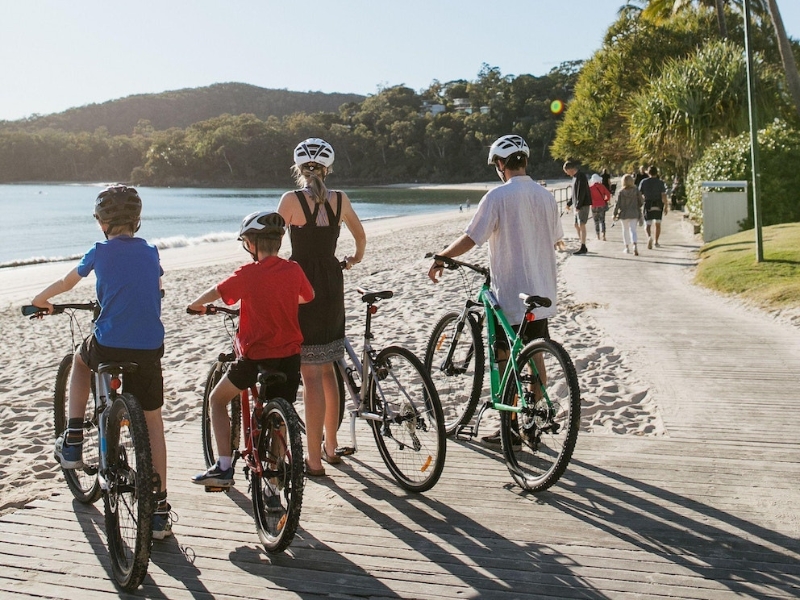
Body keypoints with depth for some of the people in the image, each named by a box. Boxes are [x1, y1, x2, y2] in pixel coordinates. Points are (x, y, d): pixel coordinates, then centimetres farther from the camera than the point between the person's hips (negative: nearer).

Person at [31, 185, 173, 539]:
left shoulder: (100, 252, 1)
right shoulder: (150, 252, 10)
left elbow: (67, 283, 19)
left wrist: (41, 299, 38)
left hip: (108, 346, -2)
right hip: (149, 350, 2)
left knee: (80, 359, 33)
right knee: (153, 421, 12)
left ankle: (72, 442, 27)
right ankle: (159, 508, 9)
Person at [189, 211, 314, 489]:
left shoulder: (248, 274, -11)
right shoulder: (294, 271, 1)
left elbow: (213, 293, -3)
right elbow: (308, 297, 19)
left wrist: (196, 305, 18)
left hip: (255, 356, -3)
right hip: (290, 356, 4)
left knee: (217, 399, 19)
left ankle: (224, 467, 11)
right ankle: (275, 489, 8)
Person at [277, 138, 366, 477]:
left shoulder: (291, 200, -9)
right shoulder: (340, 200, 4)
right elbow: (361, 237, 20)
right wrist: (356, 258, 39)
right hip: (332, 287, 5)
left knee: (311, 375, -1)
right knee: (327, 369, 19)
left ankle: (314, 460, 4)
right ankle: (331, 446, 30)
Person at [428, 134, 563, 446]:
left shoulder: (498, 196, -14)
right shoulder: (546, 196, 5)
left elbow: (470, 238, -15)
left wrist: (439, 259, -1)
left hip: (509, 295, -6)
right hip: (541, 294, 7)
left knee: (506, 362, 3)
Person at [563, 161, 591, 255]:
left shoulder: (581, 177, -15)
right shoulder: (575, 177, 15)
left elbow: (581, 193, -20)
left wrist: (578, 206, -22)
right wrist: (569, 203, 19)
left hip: (583, 205, -10)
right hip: (578, 206, 10)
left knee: (581, 225, -9)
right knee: (577, 225, 11)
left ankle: (583, 248, -6)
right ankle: (583, 246, 17)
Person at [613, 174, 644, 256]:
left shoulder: (621, 192, -7)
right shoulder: (636, 190, -4)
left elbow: (618, 204, -7)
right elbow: (641, 201, 2)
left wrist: (615, 214, 1)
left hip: (624, 213, 0)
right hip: (634, 214, 0)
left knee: (625, 230, 15)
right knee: (633, 230, -3)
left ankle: (627, 248, 20)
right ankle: (634, 245, -26)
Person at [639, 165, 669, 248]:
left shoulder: (644, 182, -1)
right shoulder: (660, 183, -4)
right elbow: (663, 195, -9)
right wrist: (666, 206, -4)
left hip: (648, 205, 0)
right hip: (658, 205, 0)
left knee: (648, 224, 4)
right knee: (657, 224, 13)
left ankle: (649, 237, -25)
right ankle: (656, 242, 15)